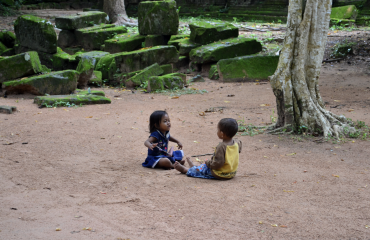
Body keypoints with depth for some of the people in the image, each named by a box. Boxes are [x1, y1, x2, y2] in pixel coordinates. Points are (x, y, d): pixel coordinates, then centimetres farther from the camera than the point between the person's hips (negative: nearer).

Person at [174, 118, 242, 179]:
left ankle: (185, 170, 39)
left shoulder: (221, 147, -30)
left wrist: (208, 163, -12)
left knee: (203, 168, 15)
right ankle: (194, 167, 55)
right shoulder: (236, 144, -7)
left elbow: (217, 163, -29)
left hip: (220, 174, -8)